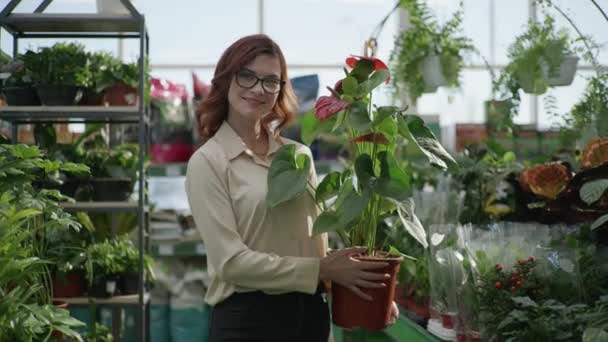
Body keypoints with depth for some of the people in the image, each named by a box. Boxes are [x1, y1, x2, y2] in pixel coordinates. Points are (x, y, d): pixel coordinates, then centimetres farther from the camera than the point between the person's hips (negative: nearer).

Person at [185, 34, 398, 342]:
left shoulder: (300, 155, 8)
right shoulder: (207, 162, -8)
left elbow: (316, 241, 13)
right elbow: (232, 261, -15)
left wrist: (357, 280, -2)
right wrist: (321, 271, -17)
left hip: (311, 312, 5)